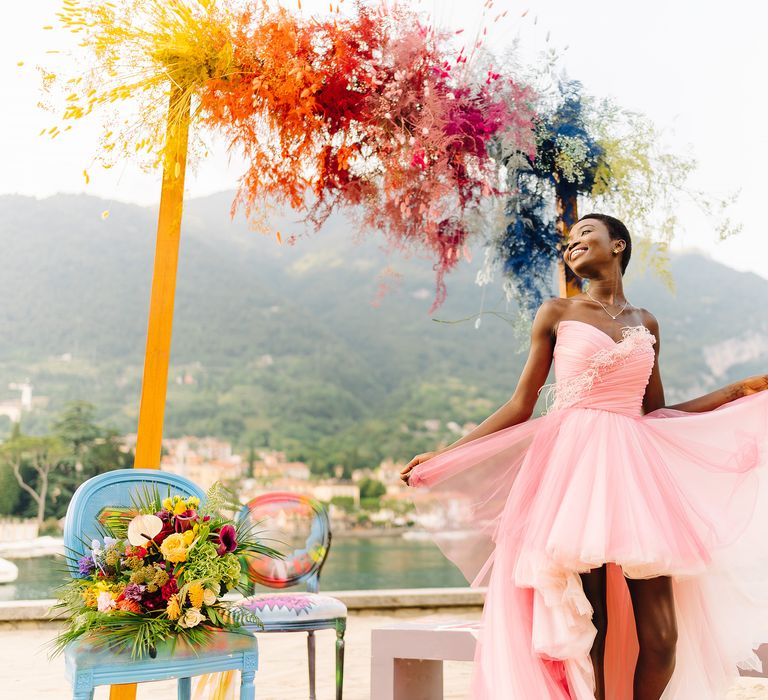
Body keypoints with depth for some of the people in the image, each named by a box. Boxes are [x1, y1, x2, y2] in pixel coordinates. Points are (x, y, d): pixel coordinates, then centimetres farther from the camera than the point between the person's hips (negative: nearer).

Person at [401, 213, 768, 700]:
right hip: (573, 469, -3)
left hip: (635, 469, 3)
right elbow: (520, 407, 5)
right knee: (586, 627, -2)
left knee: (661, 636, -2)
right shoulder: (556, 314, 6)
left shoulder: (646, 324, 16)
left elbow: (656, 413, 19)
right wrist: (443, 456, -2)